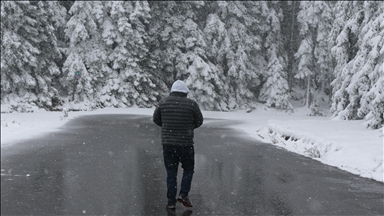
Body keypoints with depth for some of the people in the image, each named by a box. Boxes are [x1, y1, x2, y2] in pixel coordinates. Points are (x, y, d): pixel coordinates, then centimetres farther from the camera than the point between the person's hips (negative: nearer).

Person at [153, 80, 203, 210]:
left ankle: (171, 202, 7)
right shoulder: (191, 104, -8)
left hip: (167, 142, 2)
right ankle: (183, 194, 3)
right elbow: (199, 121, 2)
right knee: (188, 169, 18)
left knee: (171, 173, 9)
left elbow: (156, 119, 10)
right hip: (185, 143, -2)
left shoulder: (163, 102, -1)